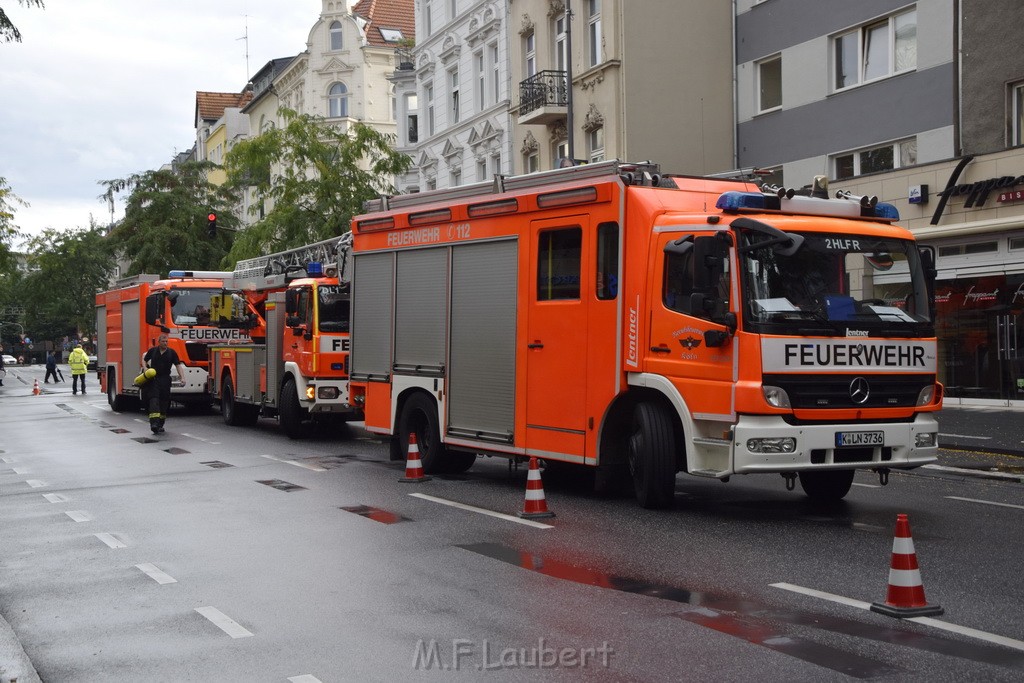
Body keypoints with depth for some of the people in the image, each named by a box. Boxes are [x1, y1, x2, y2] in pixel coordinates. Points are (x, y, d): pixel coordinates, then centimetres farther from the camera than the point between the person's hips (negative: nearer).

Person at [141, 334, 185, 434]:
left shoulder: (171, 352, 4)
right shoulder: (152, 351, 6)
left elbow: (178, 365, 1)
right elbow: (144, 360, 18)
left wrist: (182, 377, -10)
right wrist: (145, 369, -2)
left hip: (165, 380, 1)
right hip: (153, 379, -1)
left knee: (164, 402, 4)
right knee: (154, 399, -14)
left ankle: (160, 425, 15)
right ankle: (154, 423, -25)